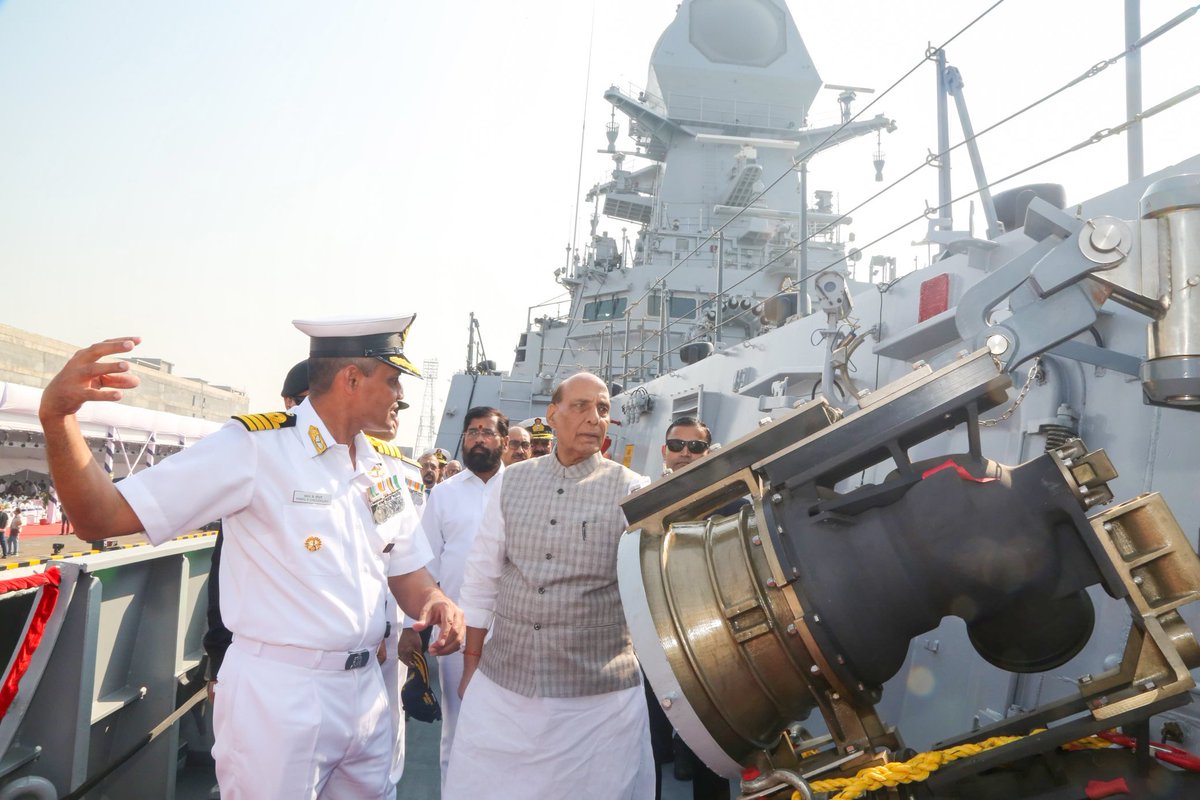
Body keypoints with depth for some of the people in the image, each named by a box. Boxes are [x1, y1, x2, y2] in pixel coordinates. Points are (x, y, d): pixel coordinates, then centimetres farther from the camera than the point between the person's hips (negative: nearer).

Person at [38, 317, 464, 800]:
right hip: (278, 694, -6)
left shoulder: (383, 469, 6)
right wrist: (57, 416, -31)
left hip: (365, 689, 7)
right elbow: (100, 519, -16)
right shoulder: (255, 446, -14)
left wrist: (437, 603, -11)